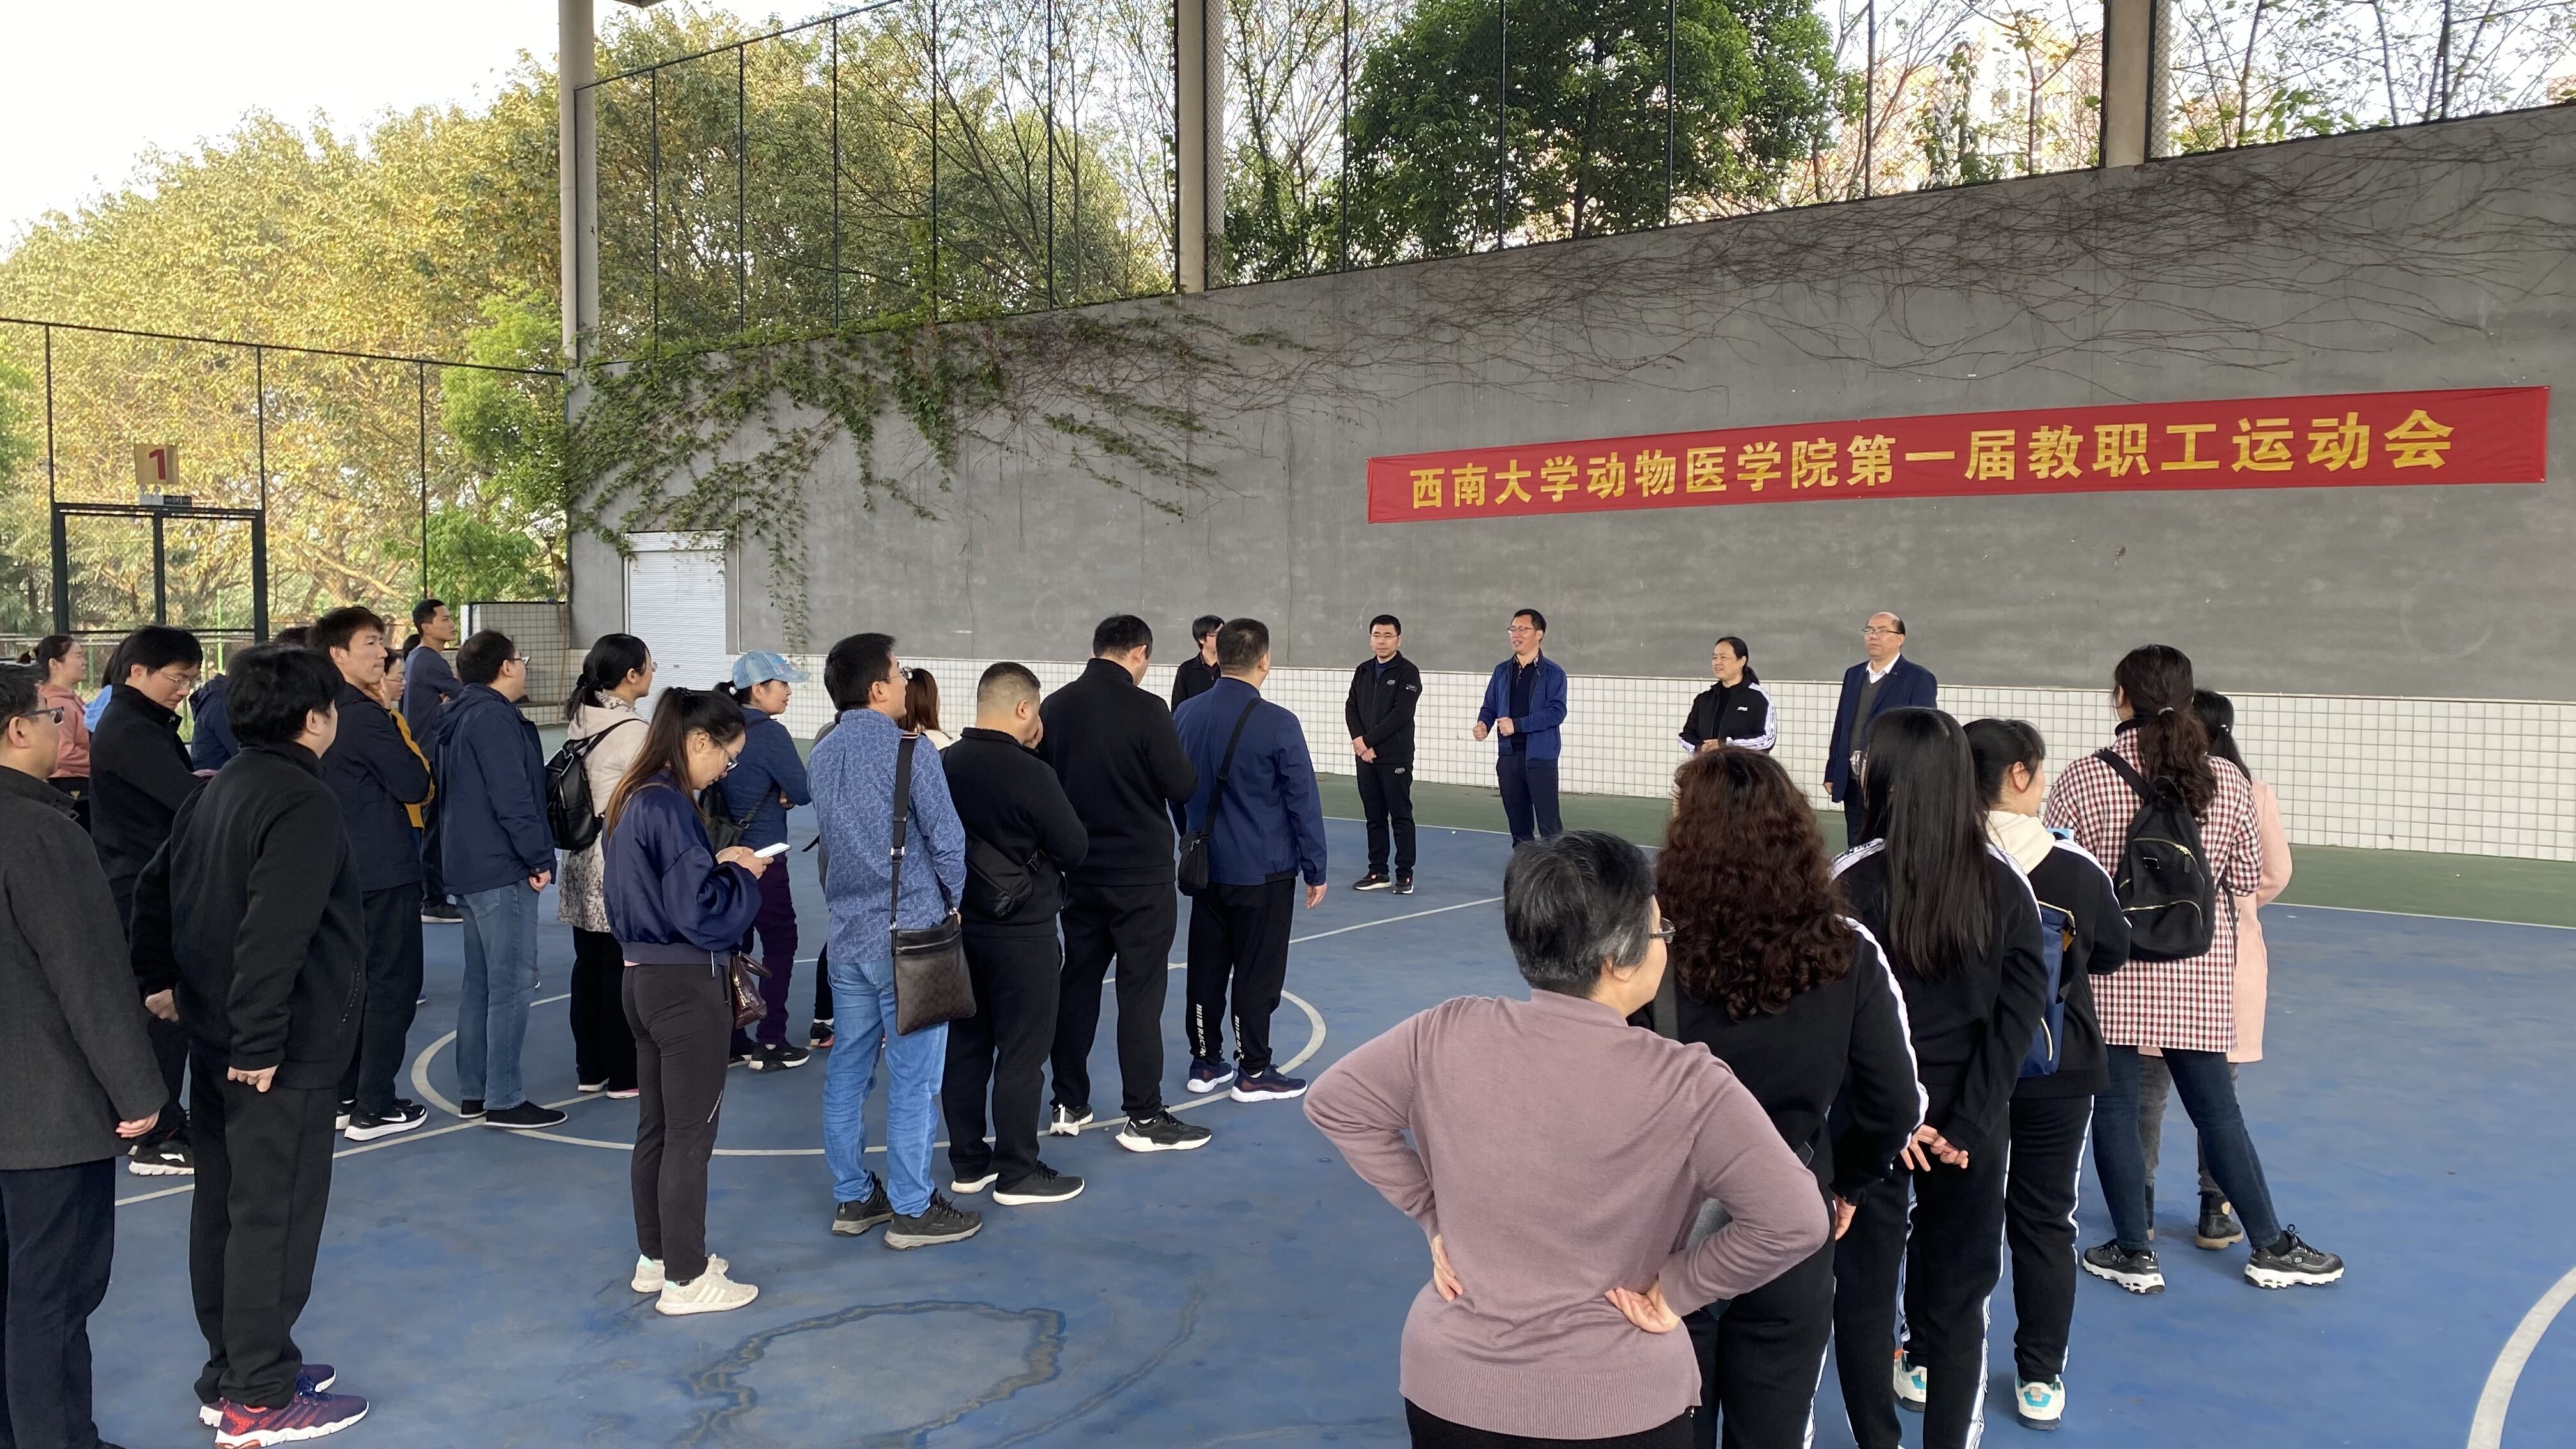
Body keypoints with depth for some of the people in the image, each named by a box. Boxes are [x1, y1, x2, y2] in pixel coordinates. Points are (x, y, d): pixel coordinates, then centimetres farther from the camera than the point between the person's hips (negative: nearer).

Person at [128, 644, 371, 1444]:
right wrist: (260, 1042, -23)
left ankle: (231, 1372, 28)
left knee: (222, 1205, 16)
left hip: (216, 1039, 10)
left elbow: (155, 891, 17)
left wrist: (162, 979, 22)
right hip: (285, 1051, -9)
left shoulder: (216, 790, 11)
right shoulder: (304, 802, -19)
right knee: (275, 1216, -1)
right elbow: (274, 935, -26)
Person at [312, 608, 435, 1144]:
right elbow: (416, 786, -16)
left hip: (340, 871, 9)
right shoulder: (367, 717, -18)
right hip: (385, 872, -9)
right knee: (392, 985, -2)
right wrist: (418, 768, 2)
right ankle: (374, 1108, 1)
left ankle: (341, 1097, 24)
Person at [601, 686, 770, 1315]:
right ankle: (686, 1280, 11)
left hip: (643, 978, 10)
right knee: (691, 1136, 1)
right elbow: (699, 914, -22)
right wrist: (741, 874, -6)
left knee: (656, 1126, 18)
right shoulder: (670, 808, -21)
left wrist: (716, 863, 7)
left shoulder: (633, 797, 8)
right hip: (687, 987, -10)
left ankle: (656, 1257, 30)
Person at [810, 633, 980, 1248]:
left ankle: (852, 1197, 23)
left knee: (848, 1068, 13)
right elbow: (946, 840, -12)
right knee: (913, 1077, 0)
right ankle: (911, 1210, 7)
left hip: (849, 932, 7)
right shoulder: (909, 751, -15)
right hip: (909, 933, -7)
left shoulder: (824, 756, 7)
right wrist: (951, 900, 4)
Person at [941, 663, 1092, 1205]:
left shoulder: (942, 765, 0)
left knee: (965, 1045, 14)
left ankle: (968, 1161, 24)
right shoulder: (1029, 773, -19)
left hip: (959, 926, 7)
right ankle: (1017, 1173, 10)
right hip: (1022, 931, -7)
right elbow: (1075, 849, -11)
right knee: (1021, 1053, 3)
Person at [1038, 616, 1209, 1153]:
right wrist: (1179, 763, 7)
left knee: (1077, 985, 13)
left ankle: (1067, 1106, 21)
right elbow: (1183, 787, -13)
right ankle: (1143, 1118, 5)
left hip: (1080, 871, 6)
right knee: (1141, 993, 0)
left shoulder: (1054, 706, 1)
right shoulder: (1145, 709, -16)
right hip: (1141, 874, -5)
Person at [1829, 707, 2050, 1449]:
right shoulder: (2005, 880, -4)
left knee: (1864, 1294, 13)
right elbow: (2021, 1007, -8)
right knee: (1958, 1298, 15)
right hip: (1969, 1123, 3)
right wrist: (1968, 1124, -8)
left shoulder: (1855, 879, -13)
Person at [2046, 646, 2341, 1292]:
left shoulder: (2084, 778, -12)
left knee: (2113, 1108, 9)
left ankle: (2134, 1253, 17)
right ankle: (2271, 1247, 26)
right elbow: (2248, 881, 4)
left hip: (2110, 973, -2)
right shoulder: (2229, 781, -4)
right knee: (2217, 1110, 15)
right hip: (2197, 978, 3)